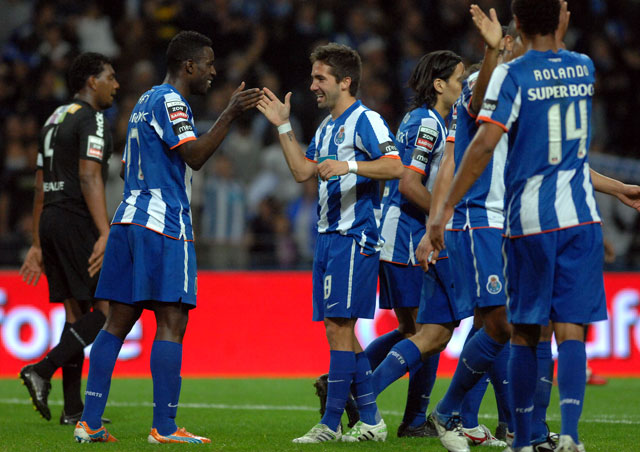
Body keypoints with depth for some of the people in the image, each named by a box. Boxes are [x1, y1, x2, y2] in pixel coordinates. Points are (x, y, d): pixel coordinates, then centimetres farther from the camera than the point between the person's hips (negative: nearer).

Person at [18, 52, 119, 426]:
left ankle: (73, 409, 7)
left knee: (76, 313, 9)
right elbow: (89, 177, -19)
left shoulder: (55, 119, 21)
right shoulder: (91, 119, -7)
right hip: (77, 220, -9)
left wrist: (38, 244, 23)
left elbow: (40, 187, 21)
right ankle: (43, 371, -19)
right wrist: (105, 234, -25)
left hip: (51, 220, 9)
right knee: (108, 310, -8)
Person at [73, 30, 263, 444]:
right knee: (171, 323, -8)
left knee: (118, 322, 7)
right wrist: (230, 115, -21)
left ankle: (90, 423, 4)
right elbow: (193, 155, -20)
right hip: (163, 226, -10)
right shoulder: (169, 101, -8)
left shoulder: (146, 101, 22)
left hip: (128, 222, 10)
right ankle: (164, 427, -10)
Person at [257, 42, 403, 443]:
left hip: (354, 237, -10)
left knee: (338, 324, -10)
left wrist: (348, 166, -26)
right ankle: (370, 420, 14)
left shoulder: (365, 121, -8)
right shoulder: (327, 127, 21)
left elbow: (395, 166, -18)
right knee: (339, 329, 9)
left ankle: (332, 422, -8)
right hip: (329, 236, 10)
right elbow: (302, 171, 22)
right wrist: (283, 126, 19)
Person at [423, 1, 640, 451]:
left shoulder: (512, 75, -7)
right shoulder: (584, 68, 8)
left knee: (525, 334, 8)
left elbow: (484, 146, -15)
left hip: (529, 220, -3)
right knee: (571, 330, -2)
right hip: (581, 216, 3)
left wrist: (445, 210, -12)